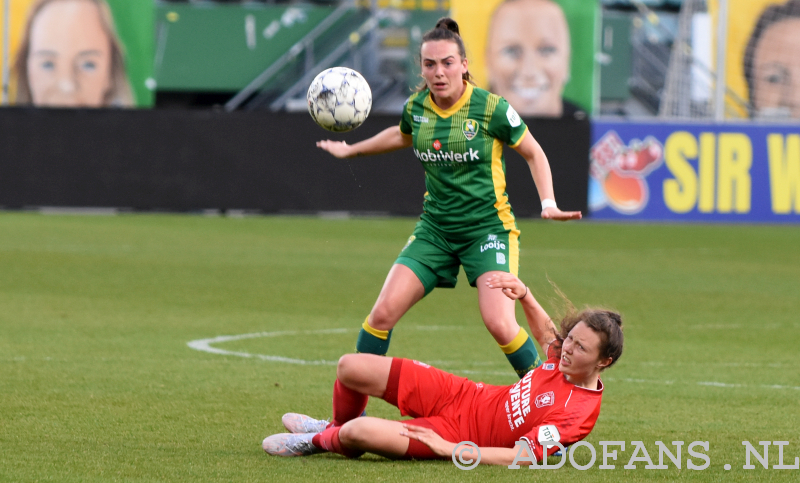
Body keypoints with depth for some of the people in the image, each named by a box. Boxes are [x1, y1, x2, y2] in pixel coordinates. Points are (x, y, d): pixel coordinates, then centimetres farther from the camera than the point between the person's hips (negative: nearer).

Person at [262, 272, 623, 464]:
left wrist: (448, 448, -28)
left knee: (358, 432, -23)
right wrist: (525, 297, -1)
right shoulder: (564, 358, -4)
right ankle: (338, 426, 36)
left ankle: (321, 441, 15)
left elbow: (519, 457, -28)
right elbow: (546, 331, 20)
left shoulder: (579, 412, -26)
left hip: (463, 433, -7)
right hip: (464, 395, 7)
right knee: (350, 367, 2)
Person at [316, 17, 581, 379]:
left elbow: (533, 153, 1)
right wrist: (351, 150, 35)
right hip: (435, 228, 4)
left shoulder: (490, 108, -13)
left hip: (488, 227, -4)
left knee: (499, 324, -22)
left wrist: (548, 205, -11)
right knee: (383, 312, -7)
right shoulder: (415, 108, 0)